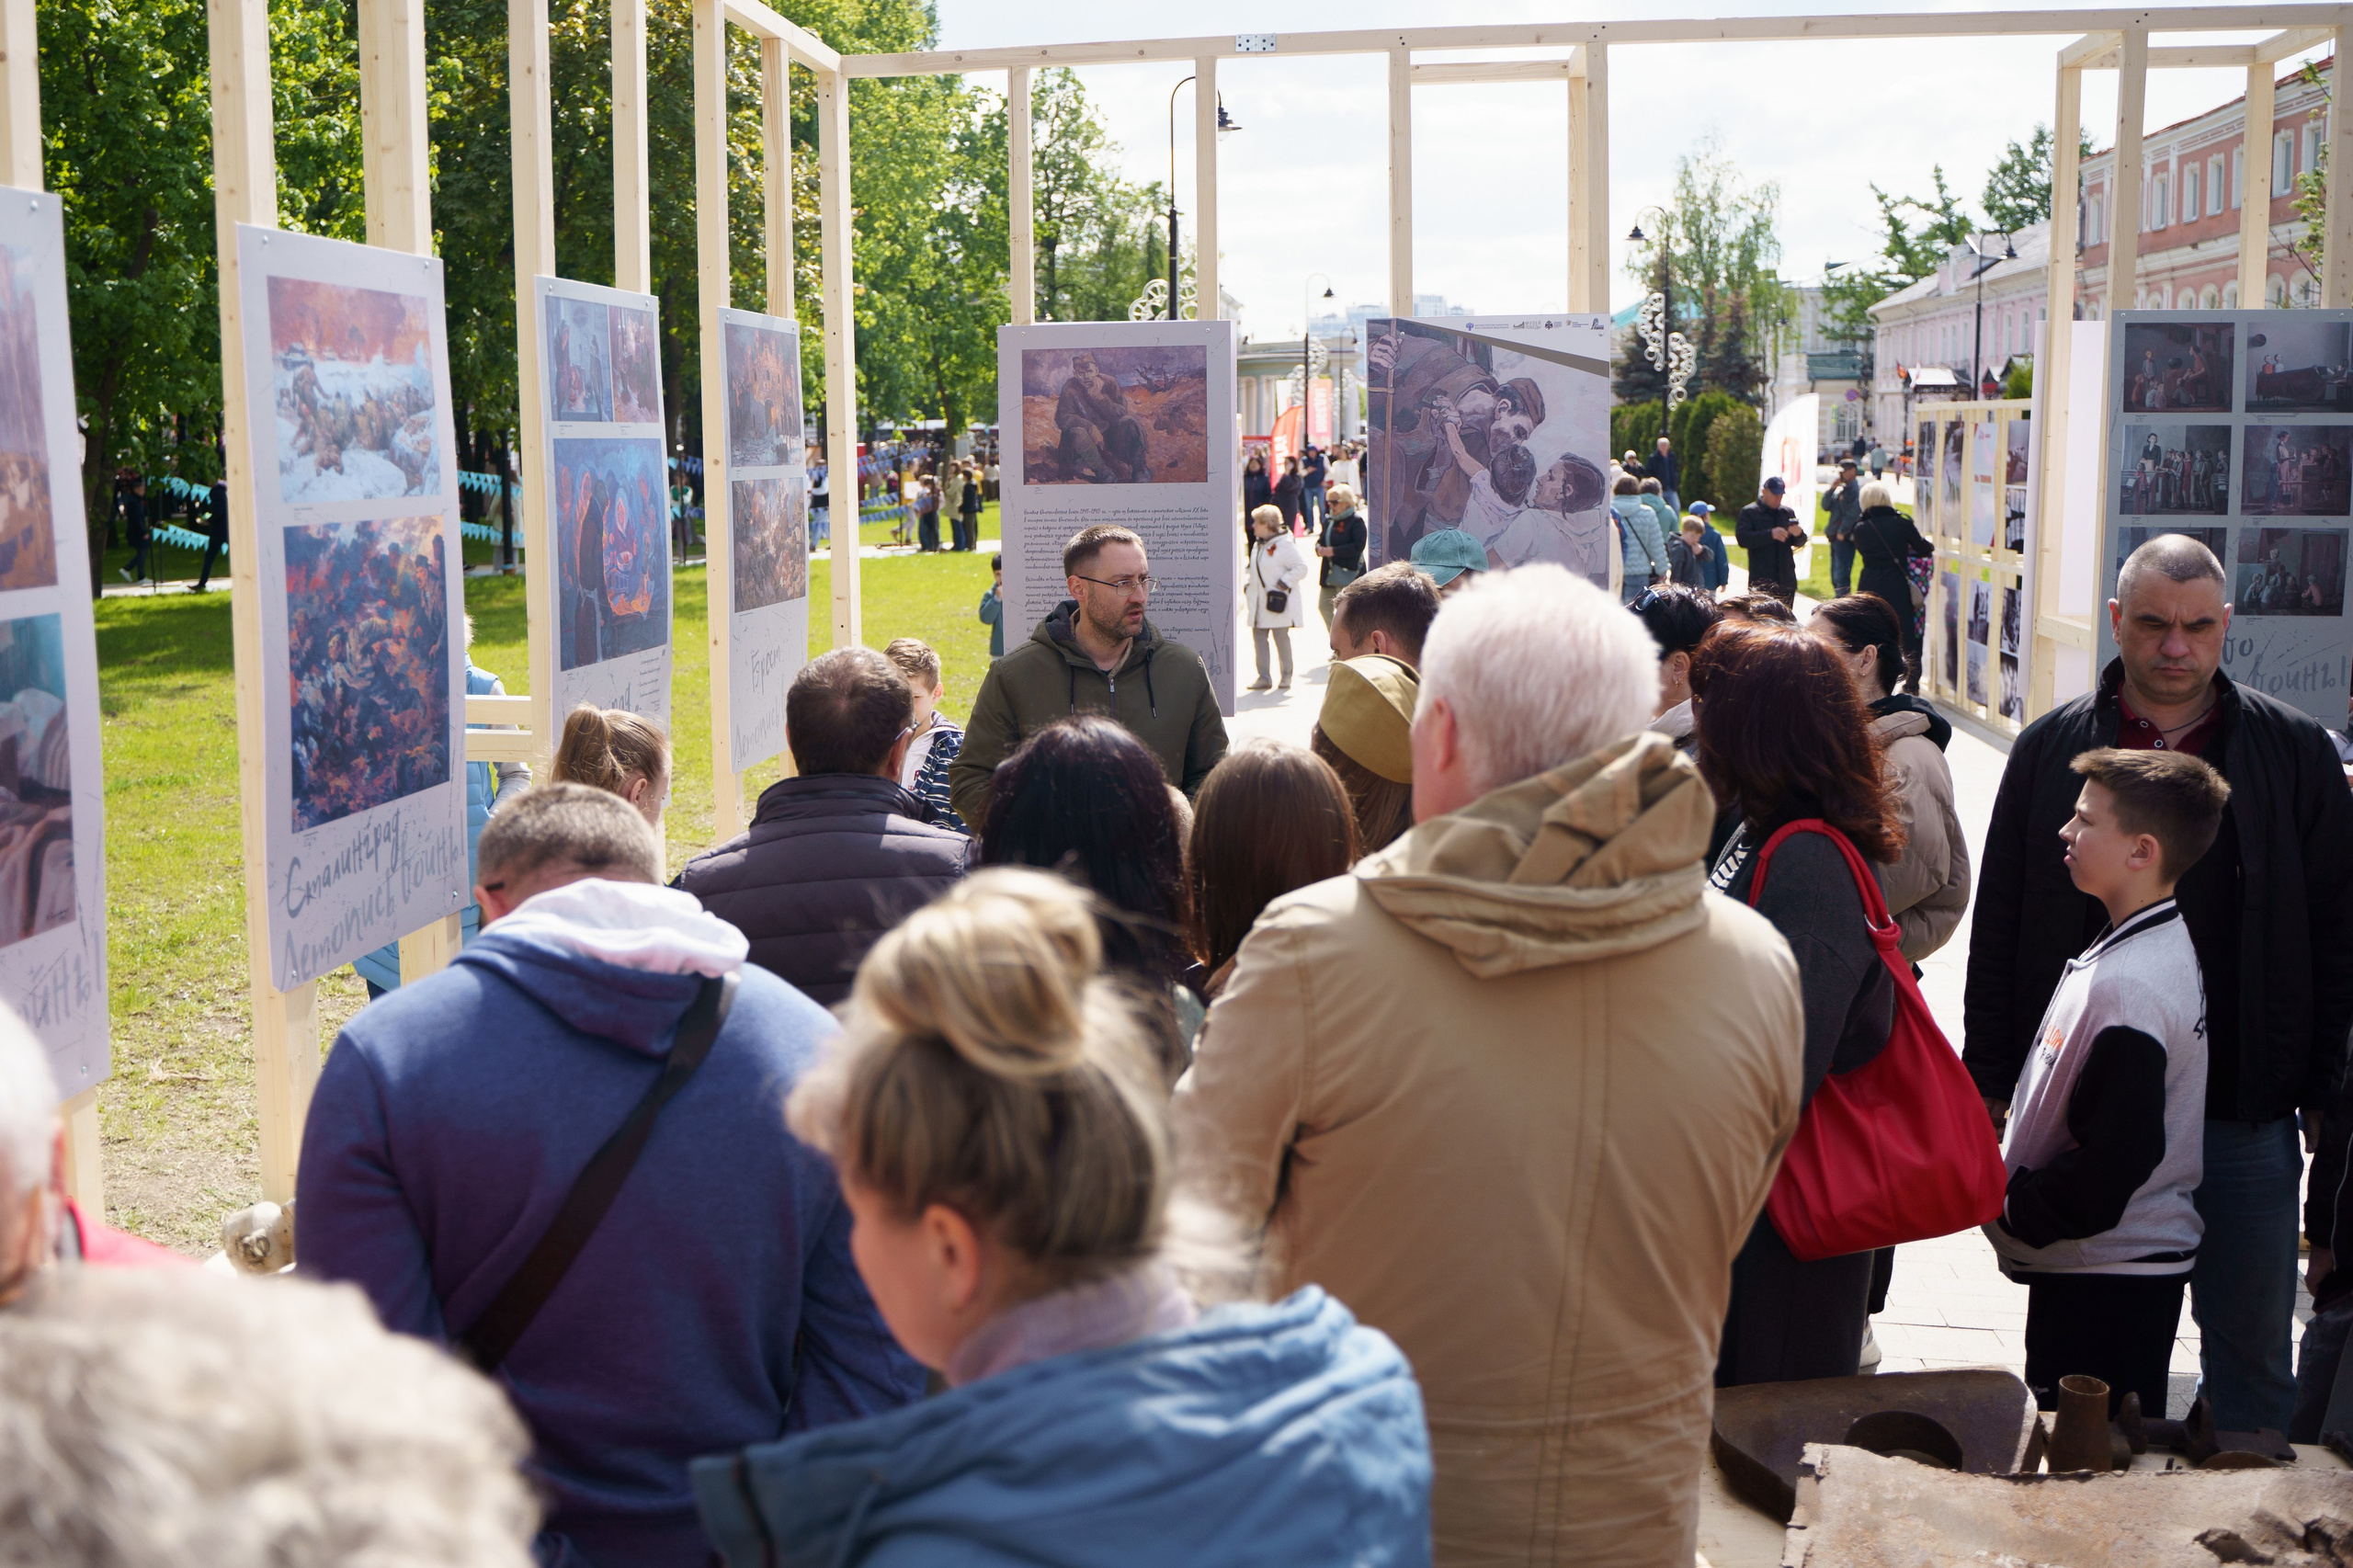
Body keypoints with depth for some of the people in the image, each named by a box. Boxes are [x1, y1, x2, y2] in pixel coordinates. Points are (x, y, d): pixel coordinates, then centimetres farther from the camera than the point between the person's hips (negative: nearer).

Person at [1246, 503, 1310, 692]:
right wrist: (1248, 586, 11)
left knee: (1281, 638, -1)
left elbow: (1301, 567, -13)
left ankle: (1286, 676, 11)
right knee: (1258, 637, 3)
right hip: (1259, 603, 8)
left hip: (1278, 604, -8)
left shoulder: (1283, 545, -12)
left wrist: (1284, 583, -17)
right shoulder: (1258, 545, 13)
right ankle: (1263, 677, 9)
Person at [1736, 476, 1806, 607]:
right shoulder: (1749, 512, 1)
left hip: (1786, 580, 5)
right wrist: (1770, 534, -24)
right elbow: (1742, 538, -14)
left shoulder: (1788, 513, 16)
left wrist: (1799, 534, -9)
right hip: (1761, 582, -5)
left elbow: (1800, 542, 16)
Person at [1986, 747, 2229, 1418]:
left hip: (2107, 1279, -10)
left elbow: (2111, 1165, -26)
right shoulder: (2157, 949, 8)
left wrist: (2013, 1210, -13)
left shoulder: (2130, 986, -25)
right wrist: (2011, 1187, 11)